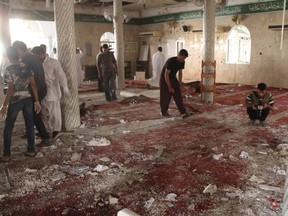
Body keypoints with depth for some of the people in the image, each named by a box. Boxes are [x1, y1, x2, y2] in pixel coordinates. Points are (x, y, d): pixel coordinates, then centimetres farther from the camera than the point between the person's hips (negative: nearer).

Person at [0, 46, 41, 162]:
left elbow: (11, 89, -15)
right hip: (28, 99, 5)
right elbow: (33, 85, 0)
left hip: (15, 101, -4)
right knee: (29, 124, 11)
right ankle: (31, 150, 19)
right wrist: (37, 101, 5)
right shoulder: (27, 67, 3)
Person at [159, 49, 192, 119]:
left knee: (178, 96, -3)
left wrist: (180, 84, 5)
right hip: (164, 79, -6)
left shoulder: (182, 62, -7)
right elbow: (166, 75, -27)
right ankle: (164, 112, 18)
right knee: (166, 96, -1)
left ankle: (183, 113, -6)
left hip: (173, 78, 6)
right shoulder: (170, 61, -29)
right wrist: (169, 87, -24)